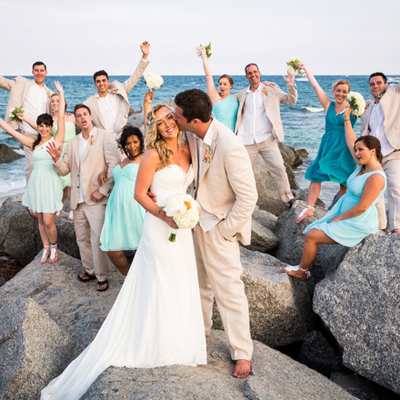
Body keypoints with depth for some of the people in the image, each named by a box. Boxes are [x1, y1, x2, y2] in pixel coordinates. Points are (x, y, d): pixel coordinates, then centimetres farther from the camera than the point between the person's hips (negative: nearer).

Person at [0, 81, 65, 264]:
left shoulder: (56, 140, -2)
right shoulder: (33, 144, 8)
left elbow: (61, 117, -8)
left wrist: (61, 93, -6)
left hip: (51, 183, -4)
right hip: (36, 183, 4)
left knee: (48, 222, -5)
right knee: (40, 220, 13)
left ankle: (54, 247, 22)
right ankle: (46, 248, 32)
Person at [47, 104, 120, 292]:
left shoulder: (105, 137, -3)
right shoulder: (72, 143, 14)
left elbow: (114, 165, -10)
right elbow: (65, 170, 14)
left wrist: (103, 190, -15)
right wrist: (56, 159, -7)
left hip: (96, 199, -6)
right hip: (78, 199, 6)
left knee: (97, 239, -8)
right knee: (82, 239, 14)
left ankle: (102, 276, 6)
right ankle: (90, 270, 31)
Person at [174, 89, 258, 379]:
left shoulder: (230, 148, -31)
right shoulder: (192, 135, -7)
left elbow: (248, 198, -24)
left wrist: (224, 230, -16)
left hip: (220, 226, -8)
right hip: (199, 219, 8)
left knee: (228, 290, 2)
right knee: (200, 281, 23)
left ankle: (242, 354, 19)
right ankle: (200, 328, 46)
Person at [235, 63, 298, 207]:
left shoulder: (271, 91, 8)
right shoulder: (241, 95, 15)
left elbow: (291, 100, 4)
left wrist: (291, 85, -10)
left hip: (267, 139, -2)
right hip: (247, 141, 2)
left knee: (278, 167, -9)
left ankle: (287, 197, 3)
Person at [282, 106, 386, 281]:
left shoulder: (376, 177, -22)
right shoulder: (362, 166, 6)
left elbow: (362, 207, -24)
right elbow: (351, 142, 18)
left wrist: (340, 217, -14)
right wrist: (347, 119, 21)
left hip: (357, 224, -10)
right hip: (344, 215, 10)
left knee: (312, 236, -15)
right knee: (311, 231, 3)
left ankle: (301, 271, 4)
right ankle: (304, 268, 10)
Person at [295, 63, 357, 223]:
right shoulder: (328, 105, 6)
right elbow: (315, 85, 6)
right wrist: (305, 68, 7)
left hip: (344, 149, -2)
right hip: (327, 146, 2)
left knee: (344, 183, 2)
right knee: (316, 176, -5)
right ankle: (309, 208, 0)